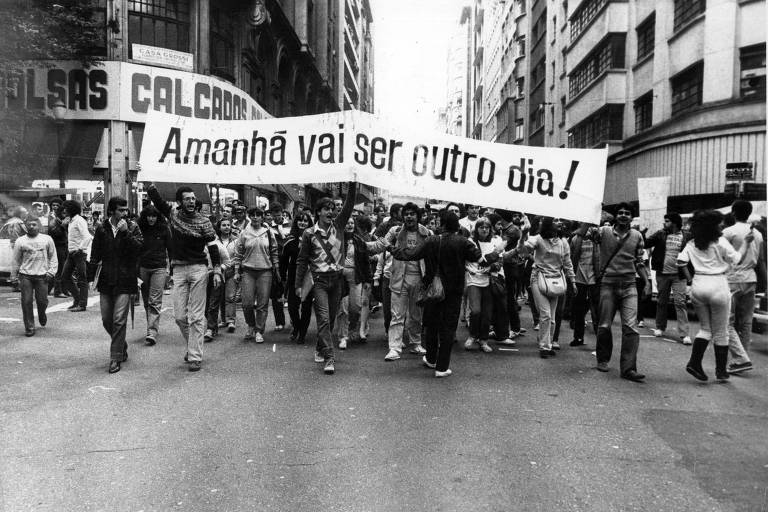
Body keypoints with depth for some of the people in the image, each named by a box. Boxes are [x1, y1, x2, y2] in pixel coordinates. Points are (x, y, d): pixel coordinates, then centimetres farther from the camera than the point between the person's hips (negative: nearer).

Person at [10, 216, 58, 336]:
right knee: (26, 302, -3)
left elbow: (53, 257, 10)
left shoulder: (47, 239, 7)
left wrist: (51, 271, -1)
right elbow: (15, 260, 11)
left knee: (42, 301, -1)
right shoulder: (20, 241, 7)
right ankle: (29, 328, 6)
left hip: (42, 275, 0)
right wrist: (14, 277, 10)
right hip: (25, 275, 0)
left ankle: (42, 316, 33)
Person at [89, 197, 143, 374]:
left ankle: (115, 358, 2)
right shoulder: (102, 229, 7)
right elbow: (95, 255, 14)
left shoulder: (132, 227, -1)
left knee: (119, 320, -7)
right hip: (106, 281, 4)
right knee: (106, 320, 9)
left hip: (124, 281, -4)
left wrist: (126, 232, -21)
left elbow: (139, 246, -16)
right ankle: (122, 346, 32)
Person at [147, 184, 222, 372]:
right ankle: (192, 346, 26)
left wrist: (217, 271, -8)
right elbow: (155, 197, 10)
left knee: (196, 316, -3)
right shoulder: (172, 215, 8)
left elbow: (213, 247, -1)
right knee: (180, 316, 4)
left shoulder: (203, 221, -1)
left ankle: (195, 356, 0)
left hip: (198, 269, -3)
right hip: (179, 270, 3)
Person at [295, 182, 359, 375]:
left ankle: (320, 349, 31)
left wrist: (353, 184, -18)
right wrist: (299, 284, 1)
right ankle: (329, 358, -11)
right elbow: (302, 260, 3)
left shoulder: (337, 225, 6)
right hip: (319, 279, -3)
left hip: (336, 279, 4)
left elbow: (349, 204, -4)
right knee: (323, 319, -10)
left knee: (331, 318, 11)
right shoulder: (309, 233, -1)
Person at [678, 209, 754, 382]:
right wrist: (745, 242, 4)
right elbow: (738, 260, -5)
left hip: (697, 285, 4)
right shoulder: (721, 242, -7)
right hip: (717, 285, -4)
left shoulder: (692, 244, 5)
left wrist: (689, 277, 9)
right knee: (720, 332, 8)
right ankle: (721, 371, 16)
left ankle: (694, 363, 2)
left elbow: (681, 261, -1)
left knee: (705, 328, 16)